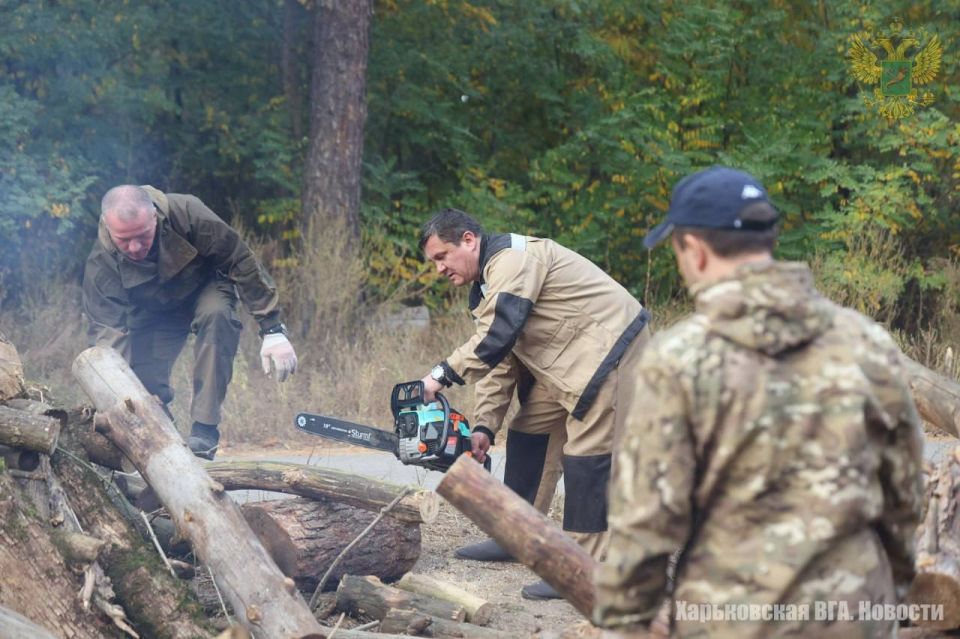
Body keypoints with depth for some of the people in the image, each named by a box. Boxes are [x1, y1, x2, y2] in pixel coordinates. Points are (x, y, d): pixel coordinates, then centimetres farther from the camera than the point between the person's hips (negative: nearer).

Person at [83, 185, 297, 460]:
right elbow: (106, 332, -34)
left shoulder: (186, 213, -36)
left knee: (216, 315, -35)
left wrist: (273, 330, -28)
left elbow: (242, 262, -27)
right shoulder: (101, 264, -31)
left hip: (205, 286, -2)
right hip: (153, 312, 2)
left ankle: (204, 433, -32)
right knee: (144, 386, -15)